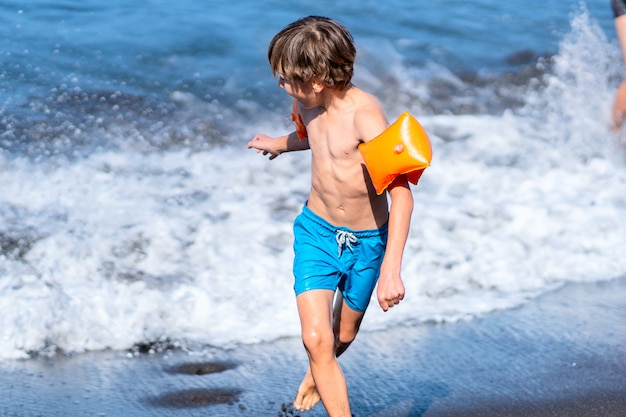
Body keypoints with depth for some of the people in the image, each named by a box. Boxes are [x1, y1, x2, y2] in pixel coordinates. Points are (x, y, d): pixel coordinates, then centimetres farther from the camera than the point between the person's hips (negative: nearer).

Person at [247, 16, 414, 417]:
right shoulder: (309, 104, -8)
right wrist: (280, 144, 41)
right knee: (316, 338, -13)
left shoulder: (364, 112, -29)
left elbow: (402, 191, -33)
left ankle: (317, 373, 54)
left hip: (367, 241, -3)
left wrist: (391, 268, -39)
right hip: (316, 232, 4)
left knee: (343, 335, 20)